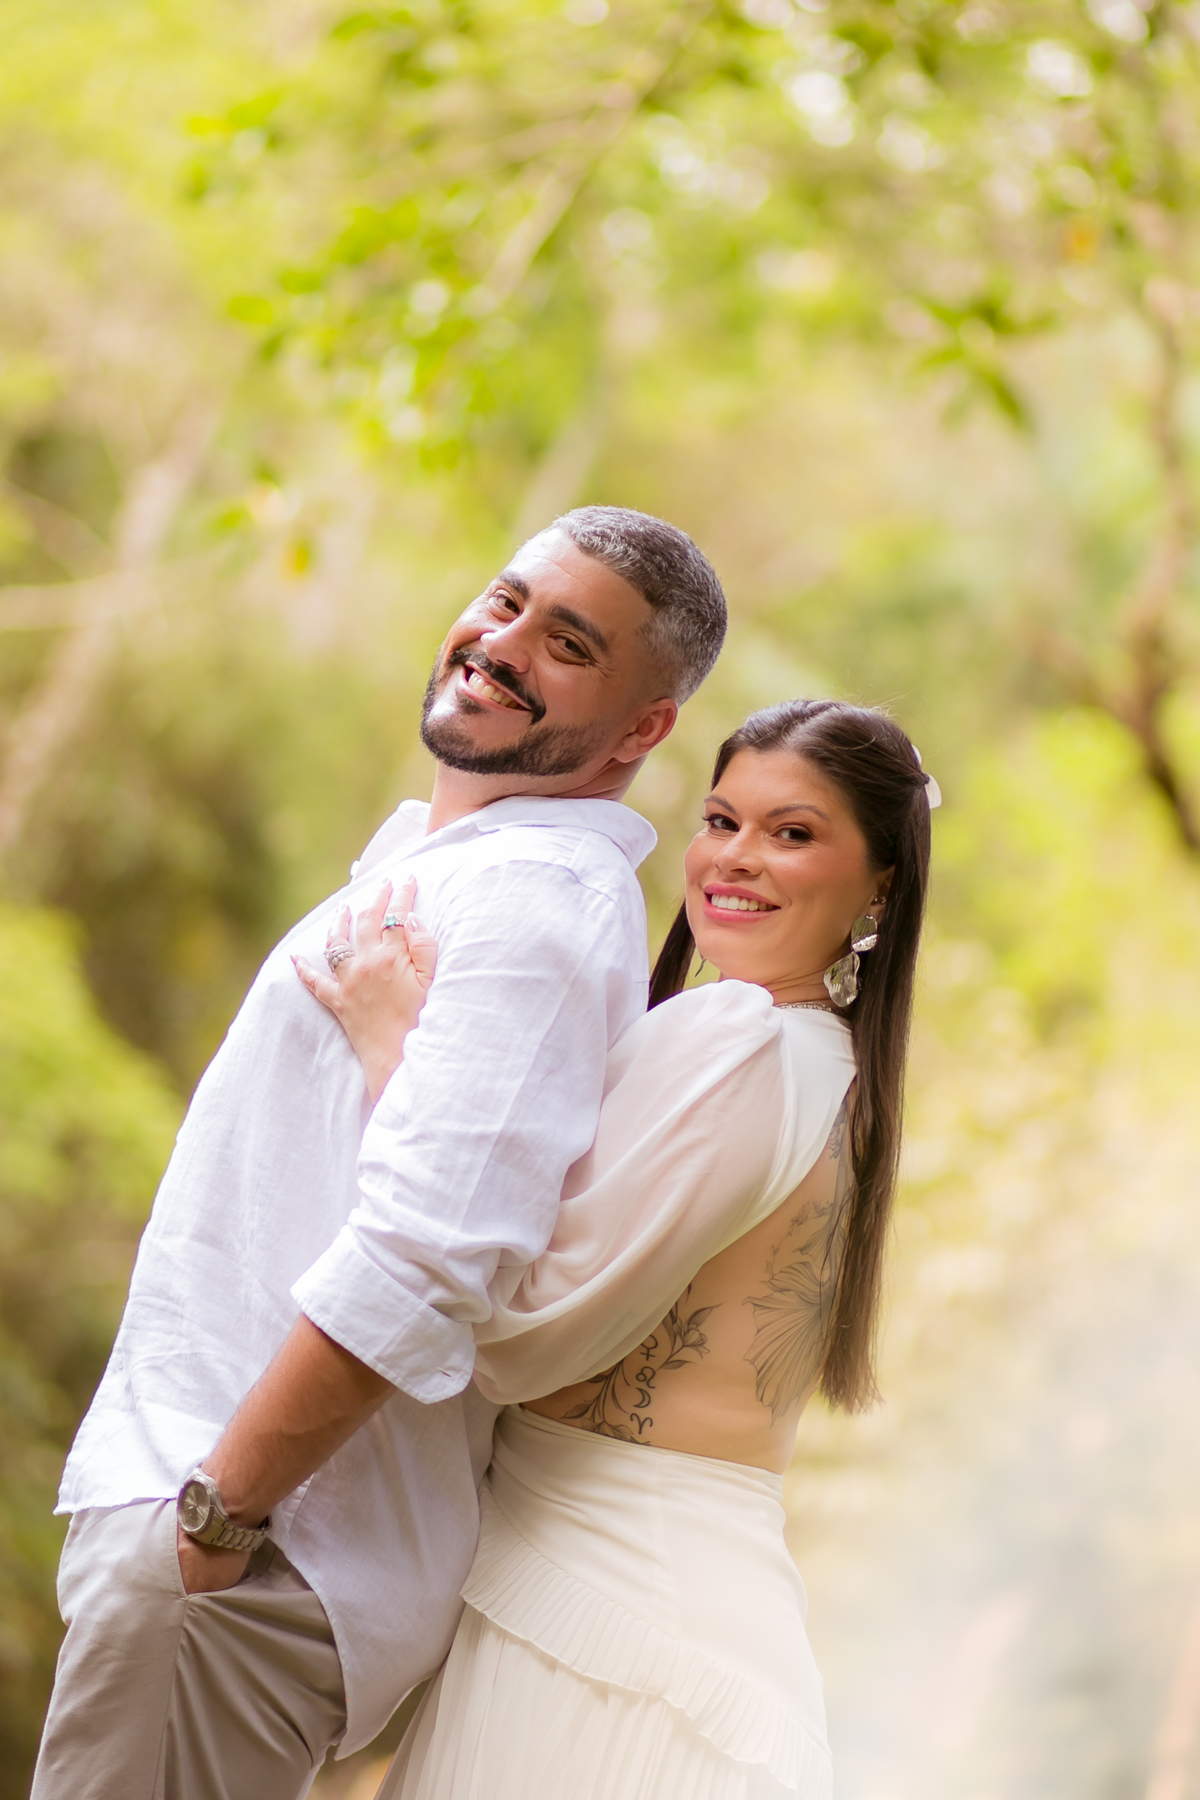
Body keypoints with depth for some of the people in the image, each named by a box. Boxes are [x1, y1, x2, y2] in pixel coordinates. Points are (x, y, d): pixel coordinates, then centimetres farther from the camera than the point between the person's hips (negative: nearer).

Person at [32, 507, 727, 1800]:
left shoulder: (531, 898, -17)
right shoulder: (449, 861, 17)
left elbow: (418, 1265, -27)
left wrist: (214, 1514, -19)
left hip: (244, 1564, -10)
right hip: (187, 1483, 10)